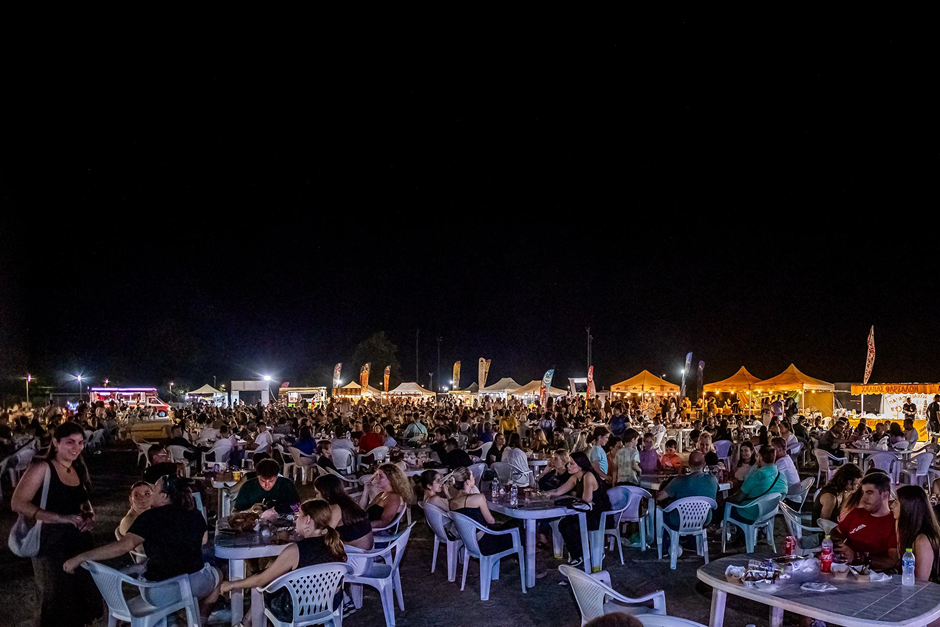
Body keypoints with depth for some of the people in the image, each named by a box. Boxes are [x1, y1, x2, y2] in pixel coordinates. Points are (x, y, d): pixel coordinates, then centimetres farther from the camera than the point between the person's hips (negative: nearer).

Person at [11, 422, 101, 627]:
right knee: (57, 605, 7)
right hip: (51, 546, -6)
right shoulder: (42, 467, -13)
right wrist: (61, 518, -25)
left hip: (79, 543, 6)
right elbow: (18, 503, -19)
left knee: (81, 597, 14)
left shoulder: (78, 470, 9)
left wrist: (90, 515, -3)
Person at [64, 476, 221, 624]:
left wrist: (79, 558, -19)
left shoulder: (150, 517, -8)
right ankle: (201, 620, 41)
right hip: (196, 582, 2)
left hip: (160, 593, -2)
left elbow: (124, 545, -22)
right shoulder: (195, 515, 3)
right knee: (216, 574, 35)